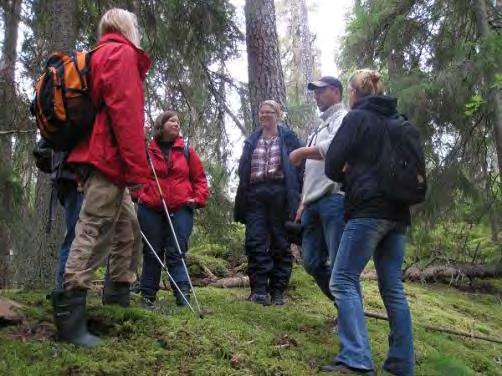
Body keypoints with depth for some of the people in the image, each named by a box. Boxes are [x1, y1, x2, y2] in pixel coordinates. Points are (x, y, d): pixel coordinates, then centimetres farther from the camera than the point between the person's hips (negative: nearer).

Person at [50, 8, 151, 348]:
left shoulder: (102, 56, 26)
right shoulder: (123, 54, -4)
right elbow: (126, 112, -17)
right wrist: (137, 168, -20)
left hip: (100, 159, 10)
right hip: (110, 160, -10)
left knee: (129, 230, 16)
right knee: (93, 236, -13)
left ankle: (118, 300, 23)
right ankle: (69, 319, -13)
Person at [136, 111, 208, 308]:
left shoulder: (186, 150, 8)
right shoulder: (147, 150, 4)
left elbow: (199, 177, 10)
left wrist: (198, 198, -2)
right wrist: (138, 195, -2)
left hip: (180, 209, 0)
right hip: (150, 209, 0)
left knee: (176, 252, -2)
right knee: (152, 253, 8)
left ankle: (183, 292, -3)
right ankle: (148, 294, 16)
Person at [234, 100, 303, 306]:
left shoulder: (288, 138, 7)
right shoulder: (252, 141, 18)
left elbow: (299, 166, 1)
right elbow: (243, 171, 18)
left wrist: (295, 196, -8)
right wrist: (242, 199, 10)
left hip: (280, 194, -3)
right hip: (255, 195, 3)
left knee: (280, 244, 2)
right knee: (255, 242, -7)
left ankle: (278, 291, 8)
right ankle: (259, 290, -6)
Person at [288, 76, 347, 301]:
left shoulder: (343, 118, 0)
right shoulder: (320, 127, 28)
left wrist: (302, 152, -12)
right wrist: (303, 202, 22)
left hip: (334, 200, -9)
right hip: (313, 203, 10)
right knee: (312, 262, 9)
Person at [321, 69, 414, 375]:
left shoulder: (357, 118, -2)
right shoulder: (397, 121, 19)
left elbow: (332, 166, -5)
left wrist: (347, 176, 17)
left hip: (368, 209, -7)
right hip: (397, 212, 7)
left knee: (343, 280, -7)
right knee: (393, 287, 7)